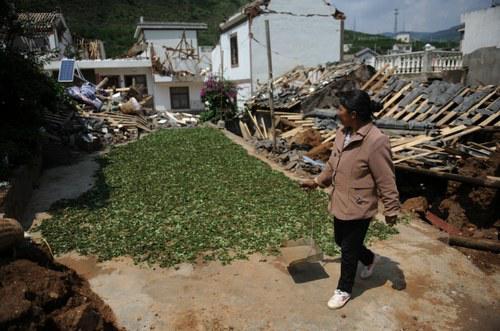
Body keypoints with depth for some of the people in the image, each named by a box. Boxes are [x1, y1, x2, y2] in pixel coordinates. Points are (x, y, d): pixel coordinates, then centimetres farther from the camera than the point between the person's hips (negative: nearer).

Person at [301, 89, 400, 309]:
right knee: (341, 241, 24)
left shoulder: (376, 141, -25)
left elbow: (386, 181, -19)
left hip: (358, 207, -8)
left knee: (348, 250, 8)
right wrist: (317, 182, 20)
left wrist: (391, 210, -12)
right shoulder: (342, 133, -1)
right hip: (340, 203, 8)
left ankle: (344, 290, 32)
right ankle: (370, 259, 53)